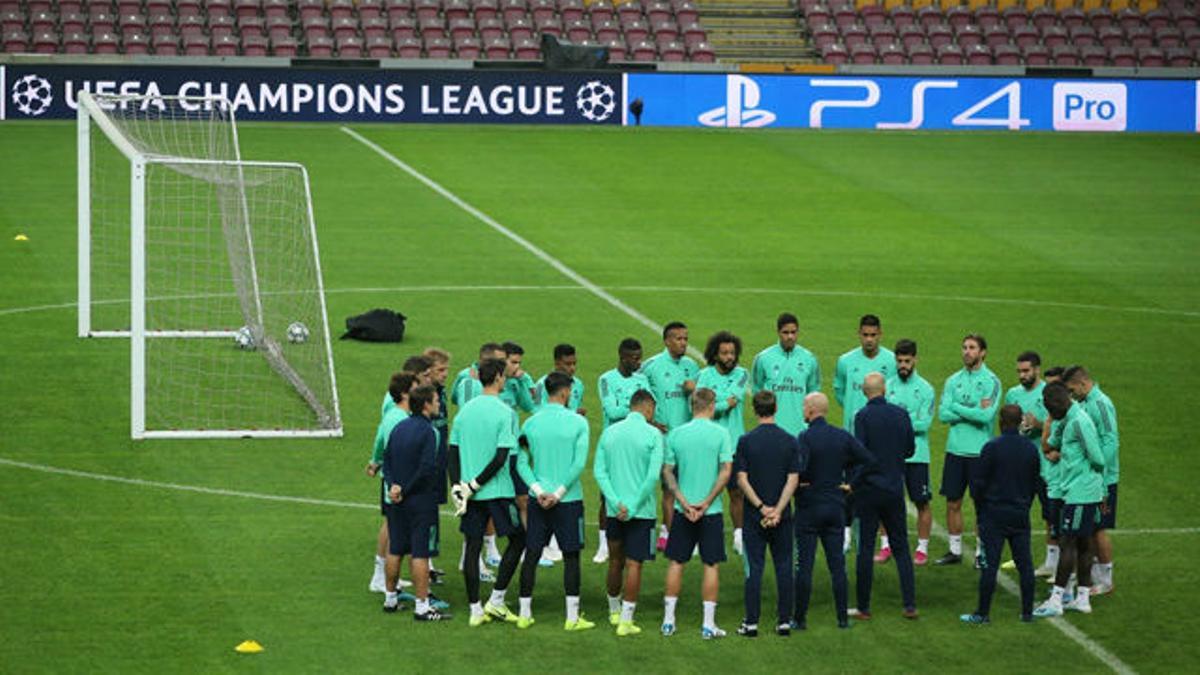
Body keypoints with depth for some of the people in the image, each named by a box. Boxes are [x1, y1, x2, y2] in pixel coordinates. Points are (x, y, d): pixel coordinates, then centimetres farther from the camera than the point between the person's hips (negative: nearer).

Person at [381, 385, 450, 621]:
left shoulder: (398, 428, 7)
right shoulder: (427, 431, -15)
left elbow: (386, 460, 5)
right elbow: (427, 468, -21)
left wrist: (393, 485, -6)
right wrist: (406, 490, -11)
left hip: (396, 500, 7)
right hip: (421, 501, -7)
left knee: (395, 550, 15)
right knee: (420, 553, -4)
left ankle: (390, 599, 25)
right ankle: (422, 606, -3)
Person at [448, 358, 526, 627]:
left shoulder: (465, 410, 6)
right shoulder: (504, 412, -10)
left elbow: (453, 451, 4)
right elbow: (501, 457, -16)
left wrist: (458, 486, 2)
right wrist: (475, 485, -11)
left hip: (471, 494, 5)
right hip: (499, 491, -5)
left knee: (473, 547, 8)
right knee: (518, 539, 12)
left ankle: (475, 610, 8)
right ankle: (496, 601, 8)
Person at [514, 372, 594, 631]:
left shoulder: (531, 423, 2)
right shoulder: (578, 422, -7)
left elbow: (522, 462, -2)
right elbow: (579, 463, -12)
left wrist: (539, 491, -7)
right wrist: (559, 493, -10)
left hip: (538, 501, 3)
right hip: (569, 500, -3)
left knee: (531, 555, 8)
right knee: (571, 556, 5)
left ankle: (525, 614, 11)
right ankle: (572, 617, 5)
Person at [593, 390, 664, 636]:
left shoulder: (610, 432, 5)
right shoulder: (652, 435, -8)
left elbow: (599, 470, 0)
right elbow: (653, 475, -15)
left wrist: (617, 503, -6)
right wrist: (633, 507, -10)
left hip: (615, 511, 4)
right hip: (642, 511, -4)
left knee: (616, 561, 18)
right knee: (634, 564, 0)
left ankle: (614, 611, 35)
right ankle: (626, 621, -1)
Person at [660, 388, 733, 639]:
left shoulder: (676, 434, 0)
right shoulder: (720, 433, -7)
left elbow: (667, 472, -1)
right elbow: (726, 472, -11)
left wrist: (684, 502, -5)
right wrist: (706, 502, -9)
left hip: (683, 511, 2)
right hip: (711, 512, -2)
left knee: (676, 563, 11)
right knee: (711, 565, 4)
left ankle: (668, 620, 12)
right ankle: (708, 624, 4)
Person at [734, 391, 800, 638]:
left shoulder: (746, 441, -5)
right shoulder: (790, 441, -1)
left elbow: (742, 479, -9)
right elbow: (793, 479, -7)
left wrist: (761, 507, -9)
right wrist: (778, 511, -10)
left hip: (754, 515, -1)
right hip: (783, 516, 1)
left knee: (754, 569, 2)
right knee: (784, 567, 8)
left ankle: (751, 623, 1)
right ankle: (784, 621, 8)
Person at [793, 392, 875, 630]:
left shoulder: (806, 437, -14)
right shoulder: (842, 436, 2)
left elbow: (799, 468, -28)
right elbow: (869, 461, 2)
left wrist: (799, 484, -8)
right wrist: (851, 483, 7)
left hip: (809, 506, -4)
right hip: (836, 508, 4)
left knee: (804, 564, 1)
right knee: (837, 563, 9)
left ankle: (800, 618, 4)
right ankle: (842, 617, 10)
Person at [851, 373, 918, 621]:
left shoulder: (863, 416, -12)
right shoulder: (901, 414, 0)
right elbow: (910, 449, 10)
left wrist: (852, 483, -3)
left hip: (868, 489, -3)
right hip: (895, 489, 4)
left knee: (865, 549, 2)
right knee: (901, 548, 10)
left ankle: (863, 607, 5)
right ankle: (910, 605, 5)